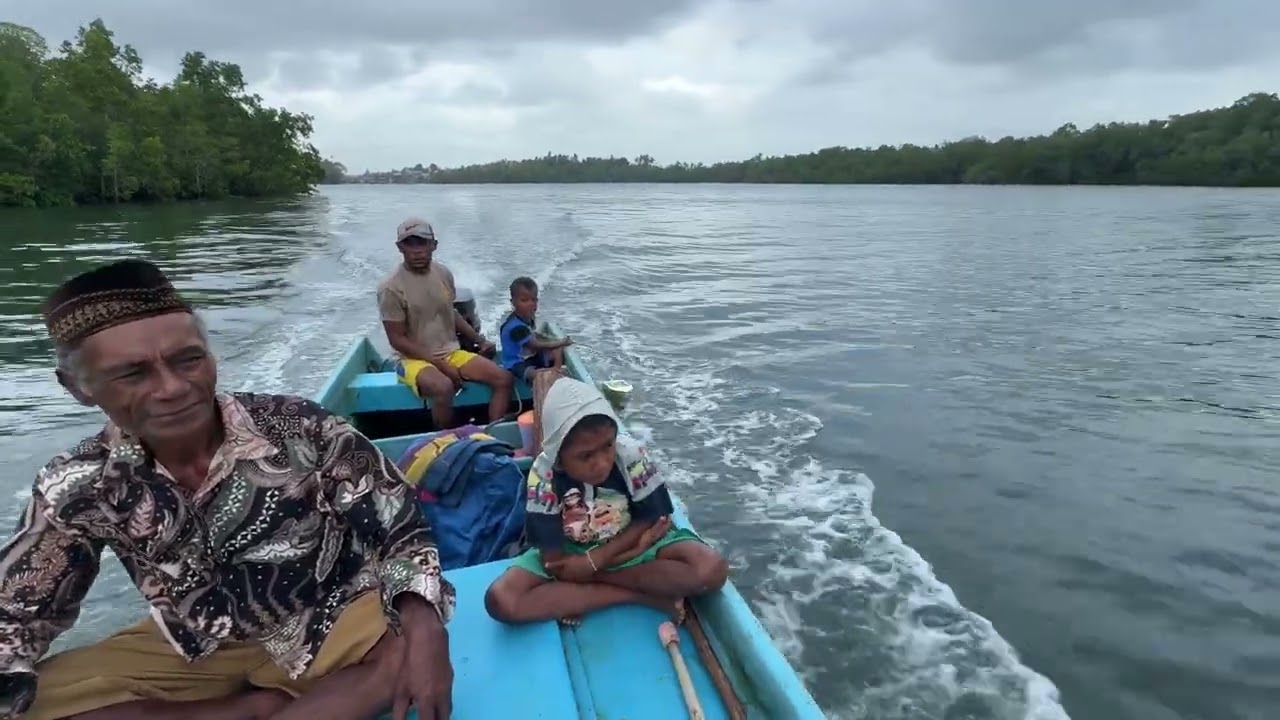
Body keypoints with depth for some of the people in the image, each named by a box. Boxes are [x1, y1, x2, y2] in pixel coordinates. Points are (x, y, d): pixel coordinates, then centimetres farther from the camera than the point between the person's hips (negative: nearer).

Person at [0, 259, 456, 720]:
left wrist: (423, 630, -37)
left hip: (330, 628, -3)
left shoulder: (298, 430, -22)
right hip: (198, 648, 4)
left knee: (412, 644, -32)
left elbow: (401, 531, -19)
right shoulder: (78, 486, -12)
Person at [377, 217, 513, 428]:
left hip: (452, 352, 6)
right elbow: (397, 340, -13)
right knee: (443, 387, -37)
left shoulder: (443, 274, 2)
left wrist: (480, 340, 9)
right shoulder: (391, 288, -15)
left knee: (503, 379, -10)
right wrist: (439, 364, -18)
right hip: (415, 359, -6)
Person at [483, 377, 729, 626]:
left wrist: (593, 561, -22)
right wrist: (634, 548, -25)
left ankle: (590, 579, -17)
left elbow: (654, 519, -13)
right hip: (572, 553, 0)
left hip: (629, 540, 0)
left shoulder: (631, 454, -24)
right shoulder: (544, 475, -25)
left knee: (711, 569, -26)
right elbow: (554, 562, -22)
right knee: (501, 601, -25)